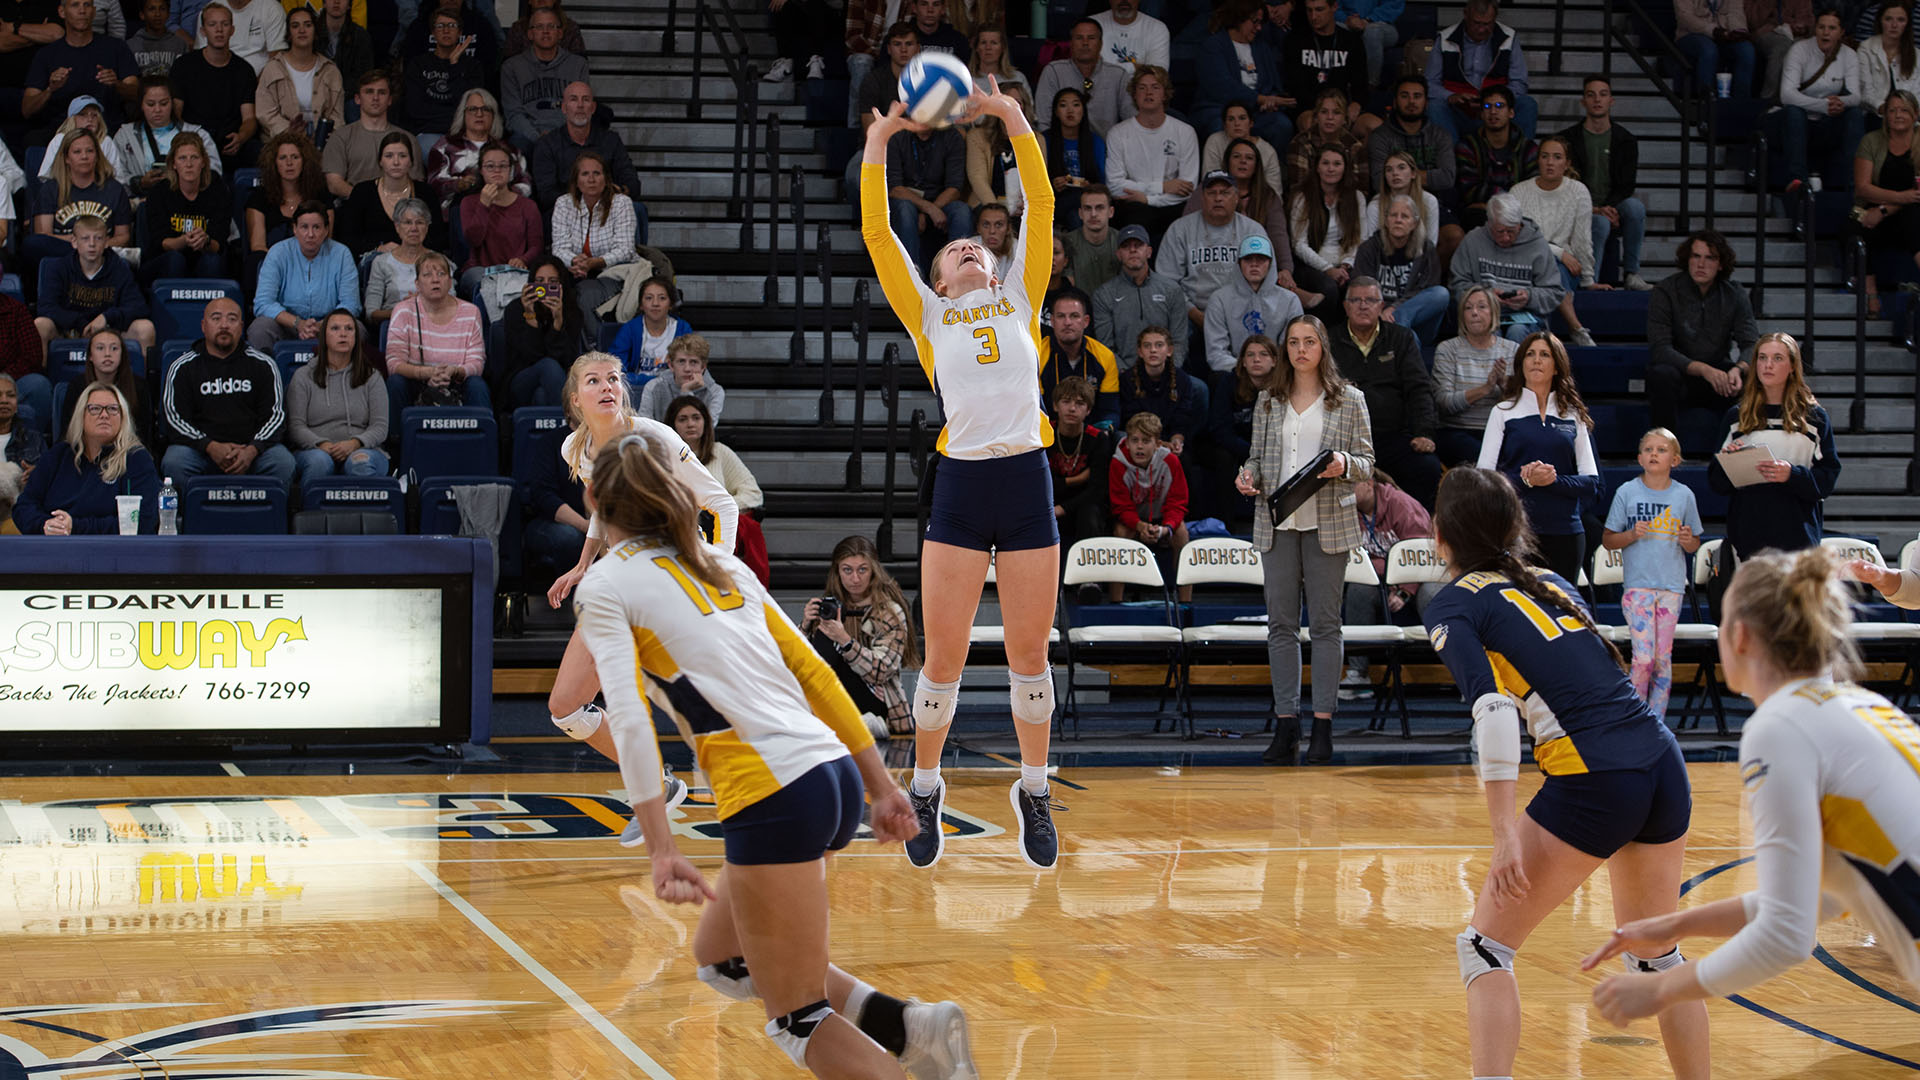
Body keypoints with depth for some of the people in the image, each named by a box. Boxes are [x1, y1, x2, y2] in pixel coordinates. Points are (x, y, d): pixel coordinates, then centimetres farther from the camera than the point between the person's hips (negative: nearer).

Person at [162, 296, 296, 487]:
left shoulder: (262, 364, 11)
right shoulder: (182, 368, 8)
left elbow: (276, 414, 6)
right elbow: (174, 417, 1)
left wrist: (252, 450, -14)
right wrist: (211, 447, -17)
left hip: (254, 445, 1)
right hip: (200, 448, -1)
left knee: (283, 464, -30)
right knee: (173, 464, -32)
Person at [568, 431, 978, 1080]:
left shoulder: (606, 587, 1)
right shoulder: (723, 568, 21)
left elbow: (629, 717, -13)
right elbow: (816, 675, 19)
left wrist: (660, 852, -18)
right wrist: (882, 788, 21)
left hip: (772, 795, -8)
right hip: (836, 777, 8)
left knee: (796, 1020, 3)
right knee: (721, 960, 23)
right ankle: (911, 1026, 10)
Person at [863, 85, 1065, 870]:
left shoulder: (1019, 300, 17)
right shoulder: (928, 313, 14)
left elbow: (1041, 206, 11)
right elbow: (875, 232, 7)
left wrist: (1012, 116, 7)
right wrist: (878, 140, 5)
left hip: (1027, 482, 1)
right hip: (960, 486, -1)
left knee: (1028, 653, 6)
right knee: (944, 656, 1)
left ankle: (1034, 790, 20)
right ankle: (924, 786, 19)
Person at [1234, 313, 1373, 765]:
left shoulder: (1349, 400, 5)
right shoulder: (1268, 400, 12)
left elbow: (1367, 461, 4)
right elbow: (1258, 454, 16)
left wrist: (1344, 465, -17)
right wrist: (1248, 475, -5)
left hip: (1327, 523, -3)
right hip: (1277, 523, 3)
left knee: (1325, 623, 0)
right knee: (1281, 623, 2)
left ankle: (1323, 726, 3)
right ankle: (1285, 724, 5)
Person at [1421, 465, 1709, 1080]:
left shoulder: (1454, 606, 2)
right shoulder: (1554, 585, 21)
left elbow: (1493, 711, -13)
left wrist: (1505, 836, -17)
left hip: (1594, 785, -6)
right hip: (1664, 764, 6)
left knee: (1484, 947, 6)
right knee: (1655, 954, 23)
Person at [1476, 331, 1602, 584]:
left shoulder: (1574, 416, 12)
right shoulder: (1503, 412, 7)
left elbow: (1592, 484, 5)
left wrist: (1552, 480, -12)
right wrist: (1524, 479, -17)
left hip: (1565, 534, 2)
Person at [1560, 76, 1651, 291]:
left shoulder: (1625, 140, 10)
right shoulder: (1568, 139, 4)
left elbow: (1626, 185, 3)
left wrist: (1609, 207, -19)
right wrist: (1596, 210, -19)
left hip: (1614, 206, 2)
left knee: (1635, 207, -31)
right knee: (1601, 223, -36)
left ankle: (1631, 273, -22)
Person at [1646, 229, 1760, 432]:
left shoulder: (1734, 295, 2)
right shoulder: (1666, 291, -8)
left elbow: (1751, 345, -6)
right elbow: (1659, 349, -18)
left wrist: (1738, 369, -32)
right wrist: (1704, 370, -33)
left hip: (1718, 375, 3)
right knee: (1663, 374, -36)